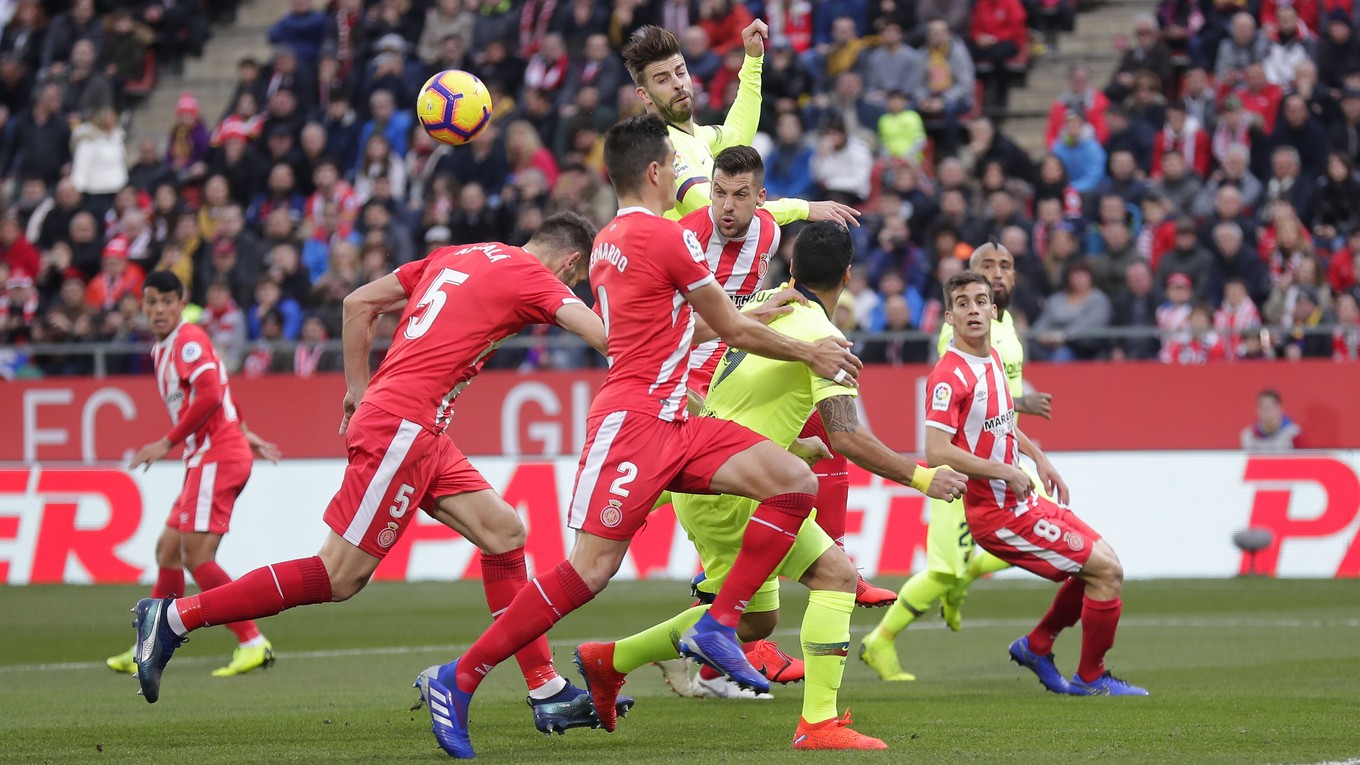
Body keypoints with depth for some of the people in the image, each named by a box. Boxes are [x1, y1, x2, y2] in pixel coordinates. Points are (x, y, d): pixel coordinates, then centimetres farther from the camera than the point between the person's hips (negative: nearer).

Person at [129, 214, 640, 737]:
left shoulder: (455, 257, 19)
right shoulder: (532, 277, -3)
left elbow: (358, 303, 19)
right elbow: (603, 335, -15)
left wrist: (361, 391, 22)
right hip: (401, 426, -10)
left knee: (504, 533, 9)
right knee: (340, 579, -6)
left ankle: (548, 694, 9)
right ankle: (175, 616, -3)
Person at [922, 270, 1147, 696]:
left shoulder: (993, 358, 7)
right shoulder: (950, 376, -21)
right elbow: (936, 453, -29)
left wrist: (1037, 457, 15)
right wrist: (1007, 472, -23)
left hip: (1024, 500, 9)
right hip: (999, 514, -9)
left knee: (1100, 560, 18)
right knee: (1106, 569, -8)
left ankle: (1036, 646, 28)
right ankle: (1090, 678, 8)